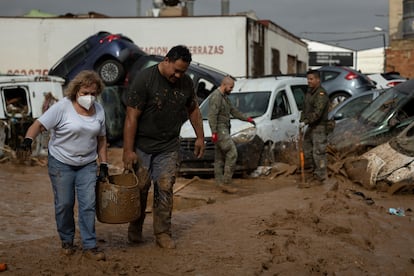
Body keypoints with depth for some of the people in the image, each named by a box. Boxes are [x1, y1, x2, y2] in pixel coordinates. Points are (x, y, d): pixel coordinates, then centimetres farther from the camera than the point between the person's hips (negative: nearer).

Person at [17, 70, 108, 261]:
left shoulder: (98, 110, 2)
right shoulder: (62, 107, -14)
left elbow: (101, 138, 11)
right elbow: (39, 124, -20)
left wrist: (103, 164, 8)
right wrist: (28, 140, -38)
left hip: (87, 164, 3)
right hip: (61, 163, -3)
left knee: (88, 204, -2)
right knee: (64, 204, 5)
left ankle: (89, 246, 3)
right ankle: (67, 241, 25)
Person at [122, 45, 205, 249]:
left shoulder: (186, 83, 0)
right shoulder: (144, 79, -17)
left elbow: (193, 110, 17)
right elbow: (132, 117, -17)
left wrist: (200, 137, 15)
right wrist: (128, 150, -19)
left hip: (168, 147, 3)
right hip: (142, 146, -3)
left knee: (165, 189, -1)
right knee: (140, 188, 3)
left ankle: (163, 233, 6)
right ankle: (135, 230, 22)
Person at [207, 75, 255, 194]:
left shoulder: (225, 97, 20)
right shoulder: (216, 96, -13)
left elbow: (233, 111, 28)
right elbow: (212, 115, -19)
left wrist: (246, 118, 22)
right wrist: (214, 132, -23)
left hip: (224, 130, 10)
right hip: (220, 130, -10)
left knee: (220, 157, 10)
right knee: (232, 153, -15)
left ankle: (220, 183, 13)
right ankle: (226, 182, -15)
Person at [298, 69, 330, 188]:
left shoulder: (321, 94, -17)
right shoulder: (309, 92, 14)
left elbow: (317, 112, -25)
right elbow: (305, 108, 21)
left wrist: (306, 121, -28)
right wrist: (302, 120, 6)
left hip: (320, 127, -10)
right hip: (311, 127, 10)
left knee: (318, 153, -7)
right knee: (307, 151, 13)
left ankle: (319, 177, -1)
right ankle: (314, 173, 24)